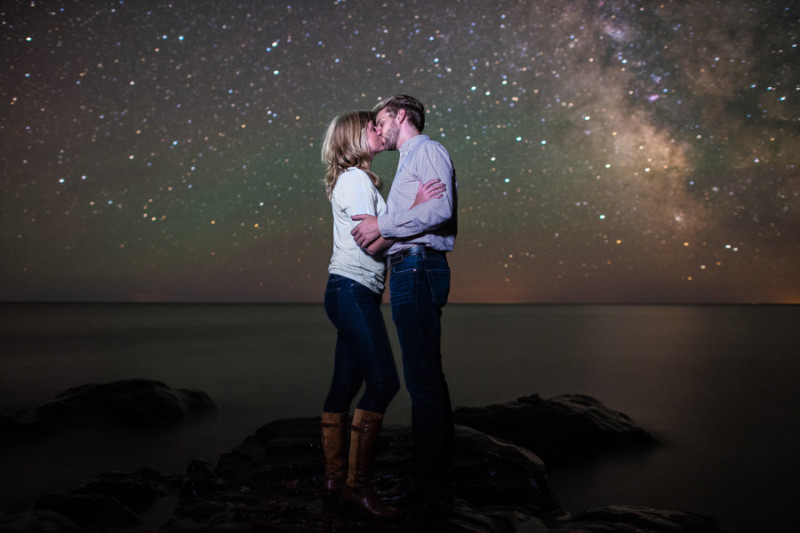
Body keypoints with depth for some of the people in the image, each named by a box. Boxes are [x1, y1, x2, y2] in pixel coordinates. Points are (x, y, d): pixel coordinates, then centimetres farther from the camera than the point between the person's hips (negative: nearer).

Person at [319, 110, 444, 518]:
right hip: (352, 290, -10)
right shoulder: (355, 179, -8)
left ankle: (334, 480, 13)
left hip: (350, 293, 10)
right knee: (382, 381, -12)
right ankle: (357, 485, -6)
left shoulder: (355, 179, 23)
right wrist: (415, 207, -12)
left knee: (345, 385, 8)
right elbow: (372, 242, -16)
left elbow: (373, 237, 15)